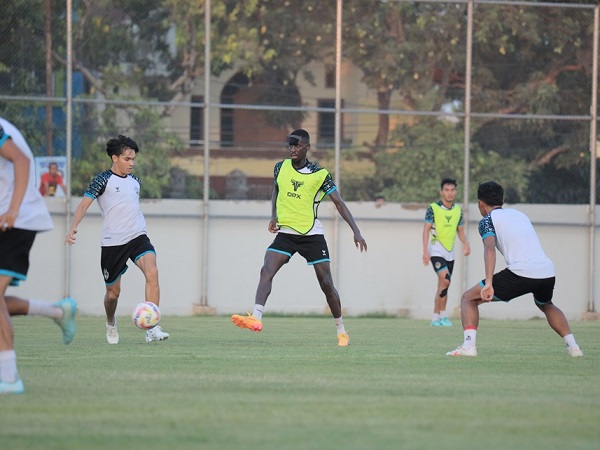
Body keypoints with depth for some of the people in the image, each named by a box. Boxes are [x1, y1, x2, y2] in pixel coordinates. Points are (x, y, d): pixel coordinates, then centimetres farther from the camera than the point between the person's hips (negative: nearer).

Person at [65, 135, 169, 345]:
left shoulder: (135, 181, 14)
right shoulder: (103, 179, -3)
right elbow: (84, 203, -10)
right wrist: (73, 228, -23)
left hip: (138, 237, 3)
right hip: (112, 243, -3)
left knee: (152, 272, -24)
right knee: (113, 292, 7)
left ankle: (152, 329, -27)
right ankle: (111, 323, 42)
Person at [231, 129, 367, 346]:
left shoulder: (320, 174, -6)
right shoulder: (281, 167, 4)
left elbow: (339, 203, -4)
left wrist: (356, 231, -10)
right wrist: (274, 215, 6)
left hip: (312, 234, -2)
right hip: (286, 232, 2)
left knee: (326, 283, 0)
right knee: (266, 271, -21)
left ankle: (341, 330, 16)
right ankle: (256, 318, -32)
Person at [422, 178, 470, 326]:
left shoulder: (458, 210, 7)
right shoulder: (433, 208, -8)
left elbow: (460, 231, 15)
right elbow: (426, 230, -8)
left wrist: (466, 244, -4)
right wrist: (425, 251, -16)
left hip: (450, 253, 6)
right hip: (436, 251, -6)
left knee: (443, 286, 8)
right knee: (445, 279, -22)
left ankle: (436, 317, 17)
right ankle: (443, 315, -12)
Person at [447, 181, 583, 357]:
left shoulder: (488, 220, 8)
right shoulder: (519, 214, 29)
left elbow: (490, 248, -10)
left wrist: (488, 283, -20)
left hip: (521, 273, -6)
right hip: (547, 271, 6)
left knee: (468, 298, 7)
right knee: (546, 305, 39)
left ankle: (469, 345, -12)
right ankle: (572, 346, 25)